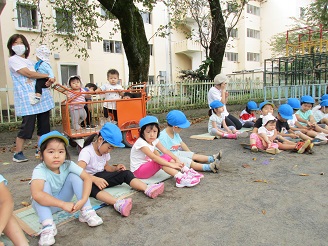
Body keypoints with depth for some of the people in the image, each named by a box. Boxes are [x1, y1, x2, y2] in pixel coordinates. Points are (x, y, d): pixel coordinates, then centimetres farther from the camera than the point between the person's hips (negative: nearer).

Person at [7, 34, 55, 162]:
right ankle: (18, 153, 7)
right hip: (27, 100, -7)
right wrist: (48, 76, -4)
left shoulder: (30, 61, 22)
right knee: (27, 126, -8)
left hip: (41, 97, 7)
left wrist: (48, 82, -1)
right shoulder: (13, 60, 1)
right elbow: (28, 73, -11)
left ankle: (40, 150, 19)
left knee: (44, 125, 7)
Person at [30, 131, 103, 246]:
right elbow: (36, 194, -46)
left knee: (74, 176, -19)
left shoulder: (68, 165, -19)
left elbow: (87, 178, -22)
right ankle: (48, 226, -32)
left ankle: (86, 212, -16)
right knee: (44, 184, -32)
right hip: (45, 204, -3)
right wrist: (63, 204, -46)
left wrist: (83, 200, -35)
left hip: (63, 199, 3)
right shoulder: (39, 170, -29)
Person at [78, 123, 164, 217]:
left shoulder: (105, 152, 3)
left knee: (125, 173, -11)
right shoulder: (87, 152, -21)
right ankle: (117, 203, -65)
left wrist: (116, 168, -7)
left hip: (101, 176, 7)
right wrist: (95, 179, -46)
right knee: (93, 187, -43)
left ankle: (148, 189, -29)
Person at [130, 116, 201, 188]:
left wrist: (176, 159, -19)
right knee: (164, 158, -27)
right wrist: (171, 164, -36)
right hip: (138, 170, -7)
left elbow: (165, 151, -4)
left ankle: (187, 172, -15)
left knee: (168, 158, -11)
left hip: (148, 167, 8)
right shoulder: (141, 143, -26)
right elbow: (154, 157, -34)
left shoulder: (154, 140, -1)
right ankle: (180, 178, -35)